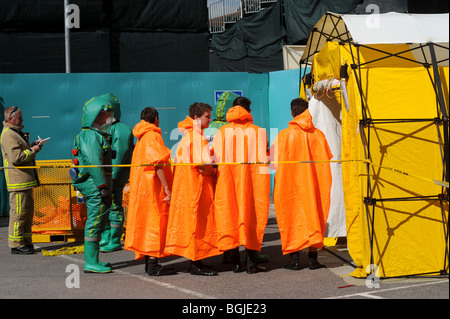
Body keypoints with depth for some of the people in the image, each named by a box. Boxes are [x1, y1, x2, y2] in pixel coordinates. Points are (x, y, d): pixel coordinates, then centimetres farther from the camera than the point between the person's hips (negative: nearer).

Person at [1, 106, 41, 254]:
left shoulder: (16, 133, 20)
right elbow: (16, 157, -23)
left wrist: (32, 145, 14)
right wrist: (32, 150, -13)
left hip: (26, 180, 11)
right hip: (18, 180, -11)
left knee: (28, 209, 14)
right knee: (19, 212, -8)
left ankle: (26, 241, 21)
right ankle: (16, 244, -3)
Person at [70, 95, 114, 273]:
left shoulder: (98, 135, 19)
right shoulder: (91, 136, -14)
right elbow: (94, 164, -21)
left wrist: (106, 187, 23)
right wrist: (103, 188, -23)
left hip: (96, 186, 11)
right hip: (95, 185, -11)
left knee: (97, 222, 14)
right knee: (95, 222, -8)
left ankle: (93, 260, 20)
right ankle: (91, 262, -5)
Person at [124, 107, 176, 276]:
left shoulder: (141, 139, 16)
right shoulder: (153, 136, -12)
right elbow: (158, 164, -20)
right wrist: (167, 188, -21)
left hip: (141, 188, 9)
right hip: (153, 187, -9)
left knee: (147, 223, 12)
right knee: (156, 223, -8)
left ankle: (149, 262, 16)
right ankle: (153, 266, -10)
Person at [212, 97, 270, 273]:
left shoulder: (222, 132, 4)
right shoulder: (258, 131, 0)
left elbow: (216, 159, -1)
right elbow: (263, 159, -4)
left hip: (227, 181, 1)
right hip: (251, 179, -1)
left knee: (230, 215, 6)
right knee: (251, 216, 3)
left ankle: (235, 262, 7)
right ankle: (252, 262, 1)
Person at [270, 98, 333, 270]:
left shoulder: (284, 135, -9)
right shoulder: (318, 134, -1)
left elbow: (274, 161, -7)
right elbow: (327, 160, 5)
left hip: (291, 183, -2)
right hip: (313, 184, 2)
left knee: (293, 217, 4)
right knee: (313, 216, 8)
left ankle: (294, 258, 1)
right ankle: (312, 257, 6)